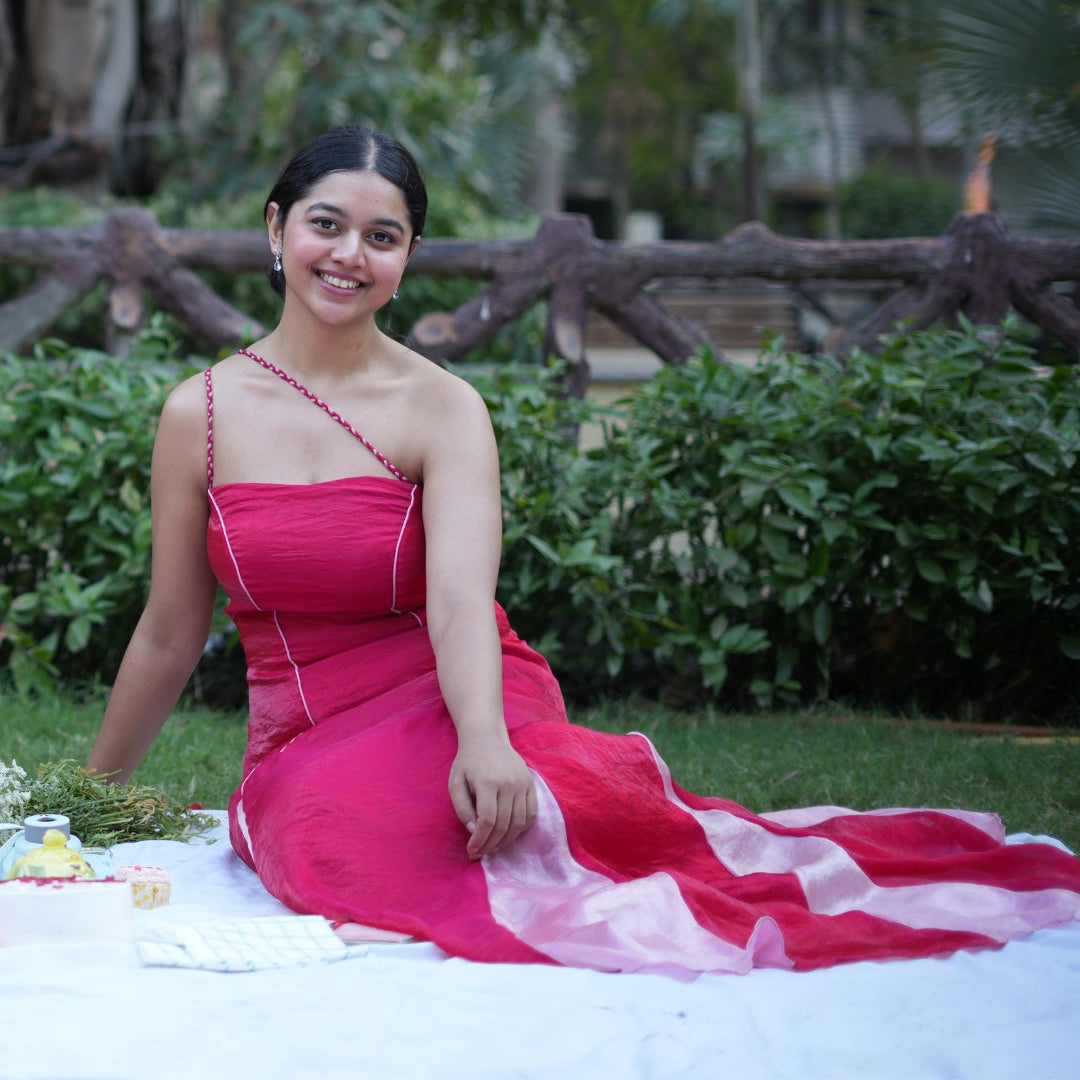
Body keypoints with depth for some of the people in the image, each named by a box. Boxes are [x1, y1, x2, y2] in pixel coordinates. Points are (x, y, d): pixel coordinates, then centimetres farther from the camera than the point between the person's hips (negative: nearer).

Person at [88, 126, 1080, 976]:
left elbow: (460, 601, -19)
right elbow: (170, 635, 13)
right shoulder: (202, 413, 4)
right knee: (340, 833, -36)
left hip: (445, 709, -2)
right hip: (304, 744, 2)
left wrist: (483, 741, -38)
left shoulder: (442, 409, -2)